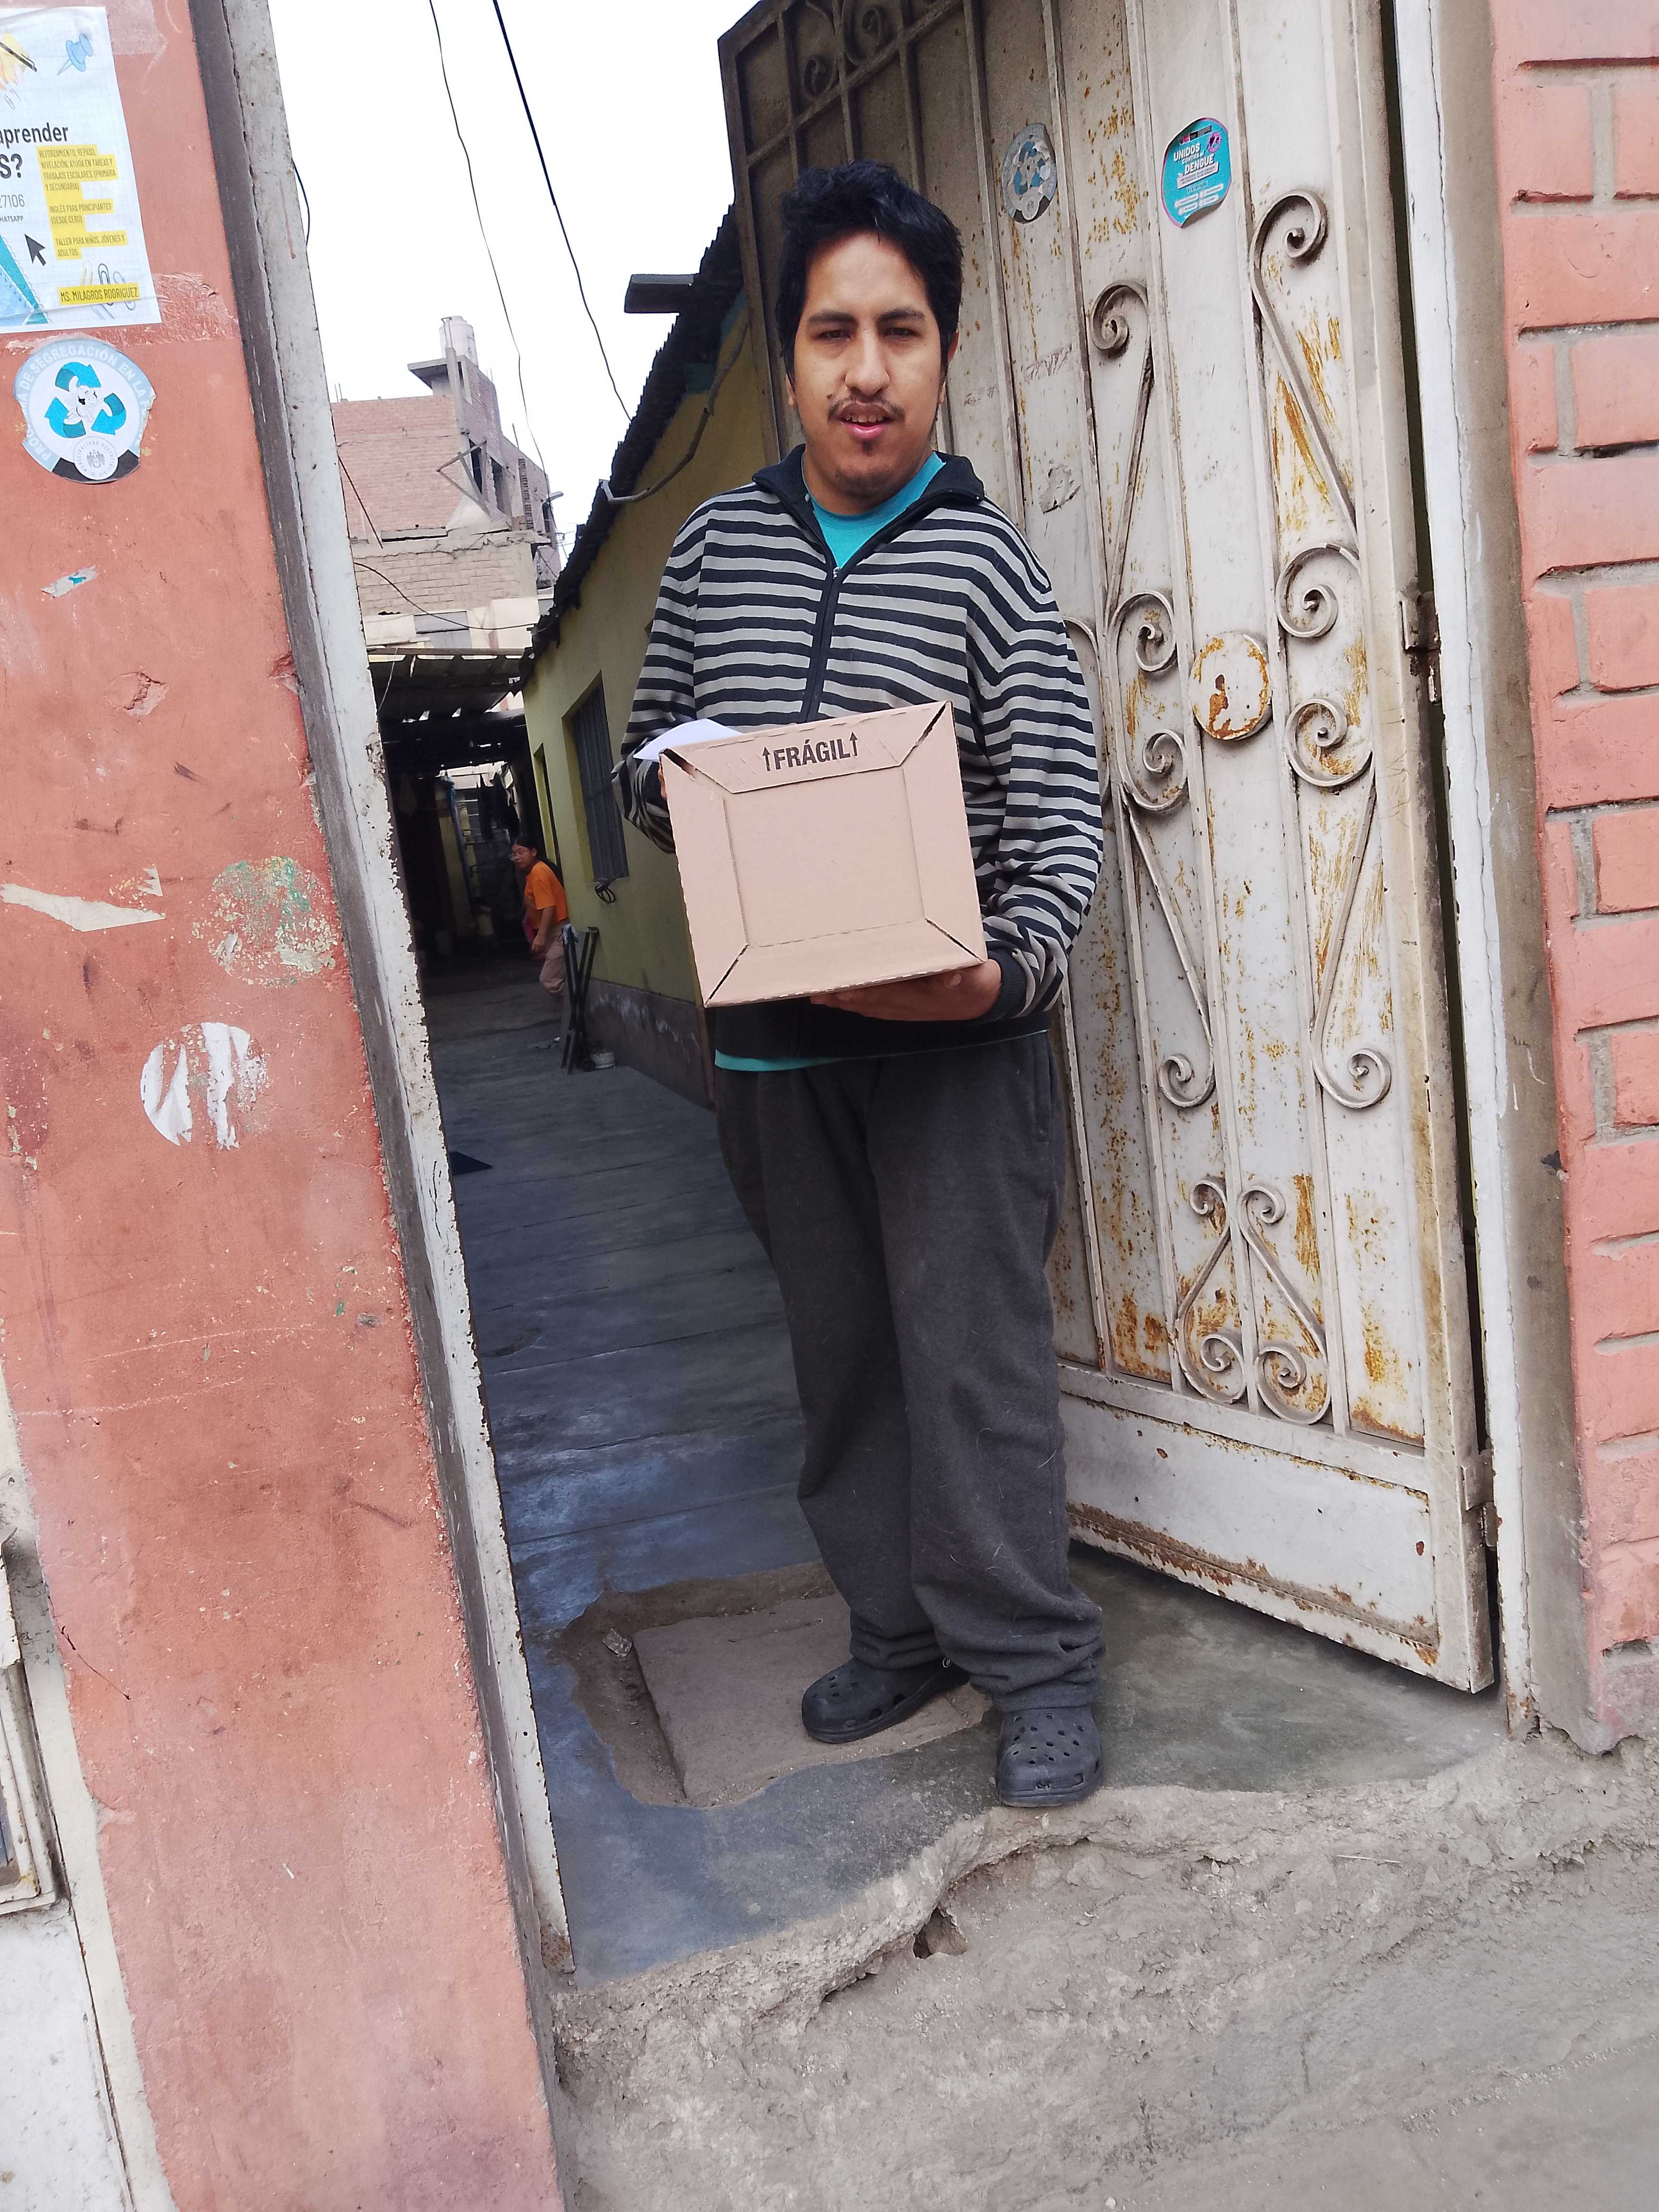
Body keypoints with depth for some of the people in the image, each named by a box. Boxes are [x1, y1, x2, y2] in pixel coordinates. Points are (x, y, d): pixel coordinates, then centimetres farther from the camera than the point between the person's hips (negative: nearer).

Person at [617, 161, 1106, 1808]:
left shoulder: (982, 559, -4)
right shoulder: (713, 550, 8)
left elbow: (1062, 815, -8)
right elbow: (645, 764, 17)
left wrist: (1009, 969, -26)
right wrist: (678, 780, -7)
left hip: (950, 1040, -4)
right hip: (771, 1036, 5)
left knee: (973, 1353, -3)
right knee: (840, 1351, 12)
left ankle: (1035, 1663, 13)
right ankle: (902, 1628, 29)